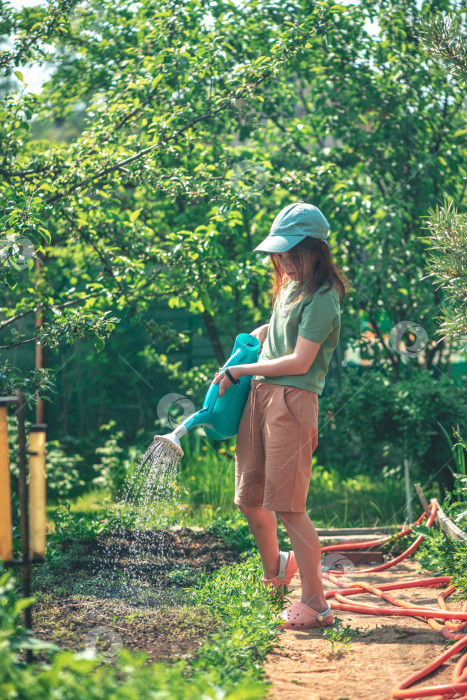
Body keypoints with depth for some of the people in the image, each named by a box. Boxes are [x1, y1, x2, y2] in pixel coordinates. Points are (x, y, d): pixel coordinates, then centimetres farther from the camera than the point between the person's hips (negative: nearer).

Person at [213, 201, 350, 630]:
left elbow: (300, 361, -16)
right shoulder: (290, 286, 15)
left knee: (288, 507, -11)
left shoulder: (322, 297, -11)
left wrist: (241, 370, -8)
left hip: (292, 400, -8)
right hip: (259, 395, 8)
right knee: (250, 500, 15)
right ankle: (274, 570, 40)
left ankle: (315, 604, -4)